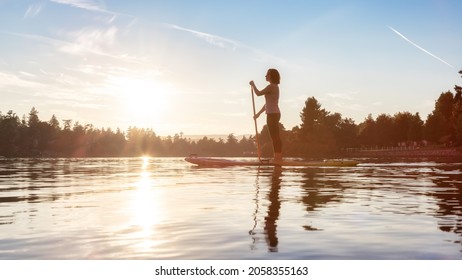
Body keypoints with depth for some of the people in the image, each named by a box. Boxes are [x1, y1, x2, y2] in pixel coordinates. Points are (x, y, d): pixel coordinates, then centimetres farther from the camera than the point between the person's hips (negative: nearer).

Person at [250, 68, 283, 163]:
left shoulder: (271, 87, -13)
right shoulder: (275, 87, 18)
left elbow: (258, 93, -10)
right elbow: (268, 103, 22)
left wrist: (253, 84, 7)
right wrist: (259, 113, 25)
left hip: (272, 114, -10)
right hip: (274, 114, 10)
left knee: (275, 137, -8)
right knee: (275, 137, 10)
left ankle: (278, 157, -7)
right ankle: (278, 157, 13)